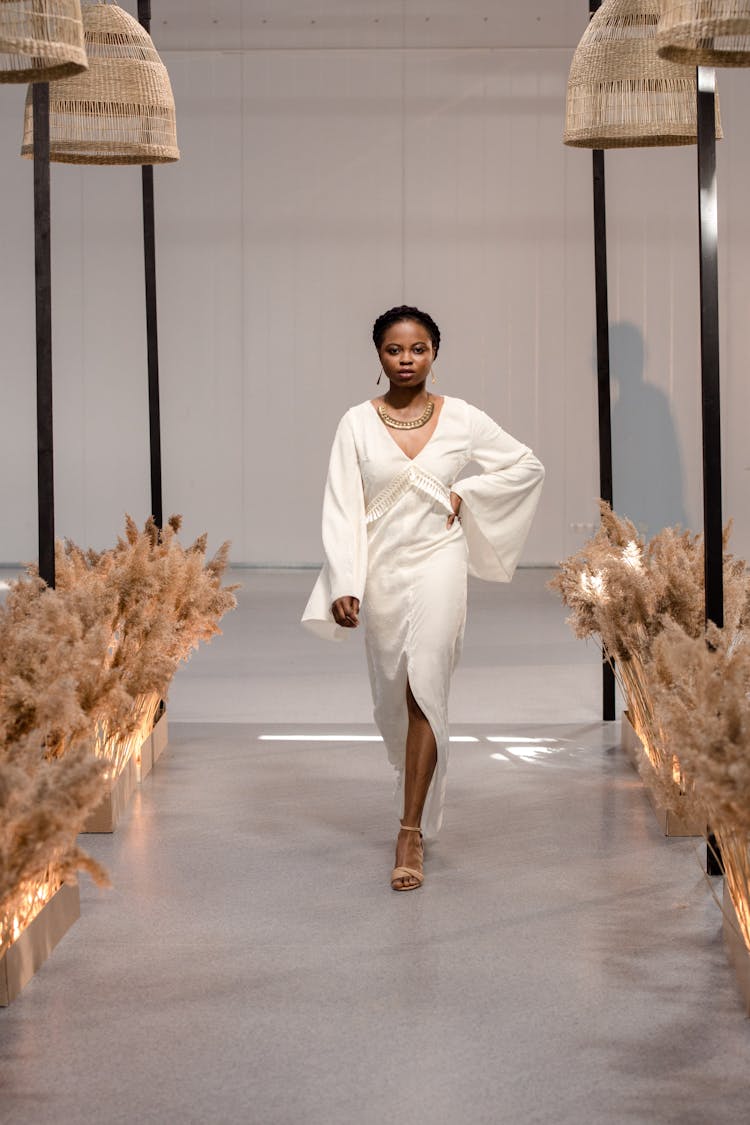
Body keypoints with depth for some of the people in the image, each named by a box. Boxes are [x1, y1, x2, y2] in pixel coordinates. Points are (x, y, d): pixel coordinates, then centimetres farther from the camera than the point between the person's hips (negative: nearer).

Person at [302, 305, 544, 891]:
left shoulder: (461, 419, -1)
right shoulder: (357, 423, -1)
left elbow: (528, 466, 9)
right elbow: (342, 508, -4)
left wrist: (466, 494, -2)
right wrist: (343, 586, -13)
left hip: (439, 562, -2)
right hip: (382, 569, 2)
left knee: (423, 689, -13)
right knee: (392, 696, 13)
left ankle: (412, 832, -11)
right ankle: (419, 788, 41)